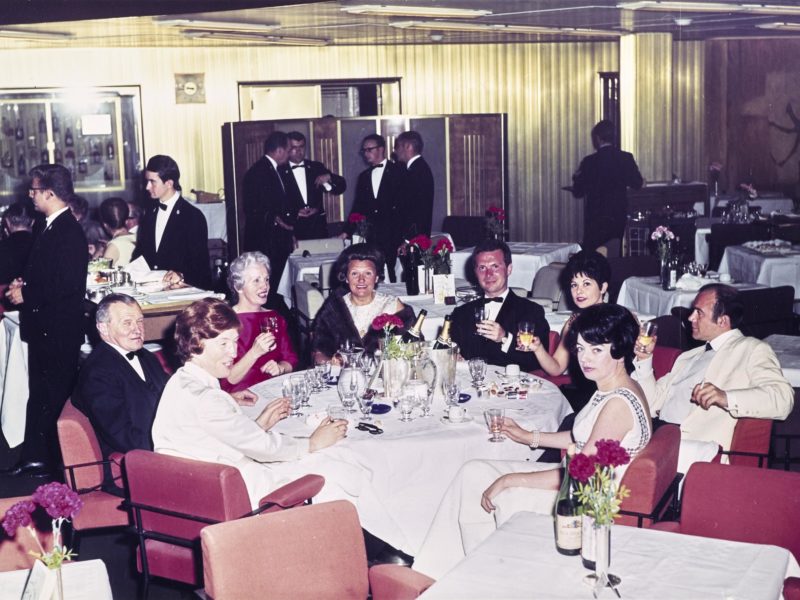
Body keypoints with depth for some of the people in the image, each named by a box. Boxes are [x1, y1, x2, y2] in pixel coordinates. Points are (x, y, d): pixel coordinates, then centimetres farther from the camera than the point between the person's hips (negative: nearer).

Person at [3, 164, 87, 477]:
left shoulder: (69, 232, -18)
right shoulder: (47, 228, 11)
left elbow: (67, 283, -26)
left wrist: (26, 295, -18)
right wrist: (23, 283, 4)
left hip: (59, 330, -10)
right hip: (42, 327, 10)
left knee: (56, 396, 0)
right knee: (39, 394, 16)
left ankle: (57, 461, 11)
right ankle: (35, 456, 25)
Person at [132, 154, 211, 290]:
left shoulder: (193, 216, -6)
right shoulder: (149, 214, 16)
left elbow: (200, 262, -10)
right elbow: (140, 251, 18)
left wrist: (181, 276, -27)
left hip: (185, 288, -5)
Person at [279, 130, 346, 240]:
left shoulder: (316, 167, 11)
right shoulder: (279, 173, 1)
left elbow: (341, 187, 9)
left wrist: (328, 177, -10)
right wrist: (295, 213, -15)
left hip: (318, 228, 3)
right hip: (293, 230, -2)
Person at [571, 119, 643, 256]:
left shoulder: (590, 161, -11)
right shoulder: (626, 158, -2)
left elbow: (577, 192, -6)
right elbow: (637, 184, 6)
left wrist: (577, 177, 13)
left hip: (597, 218, -4)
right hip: (619, 216, 4)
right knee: (615, 254, 15)